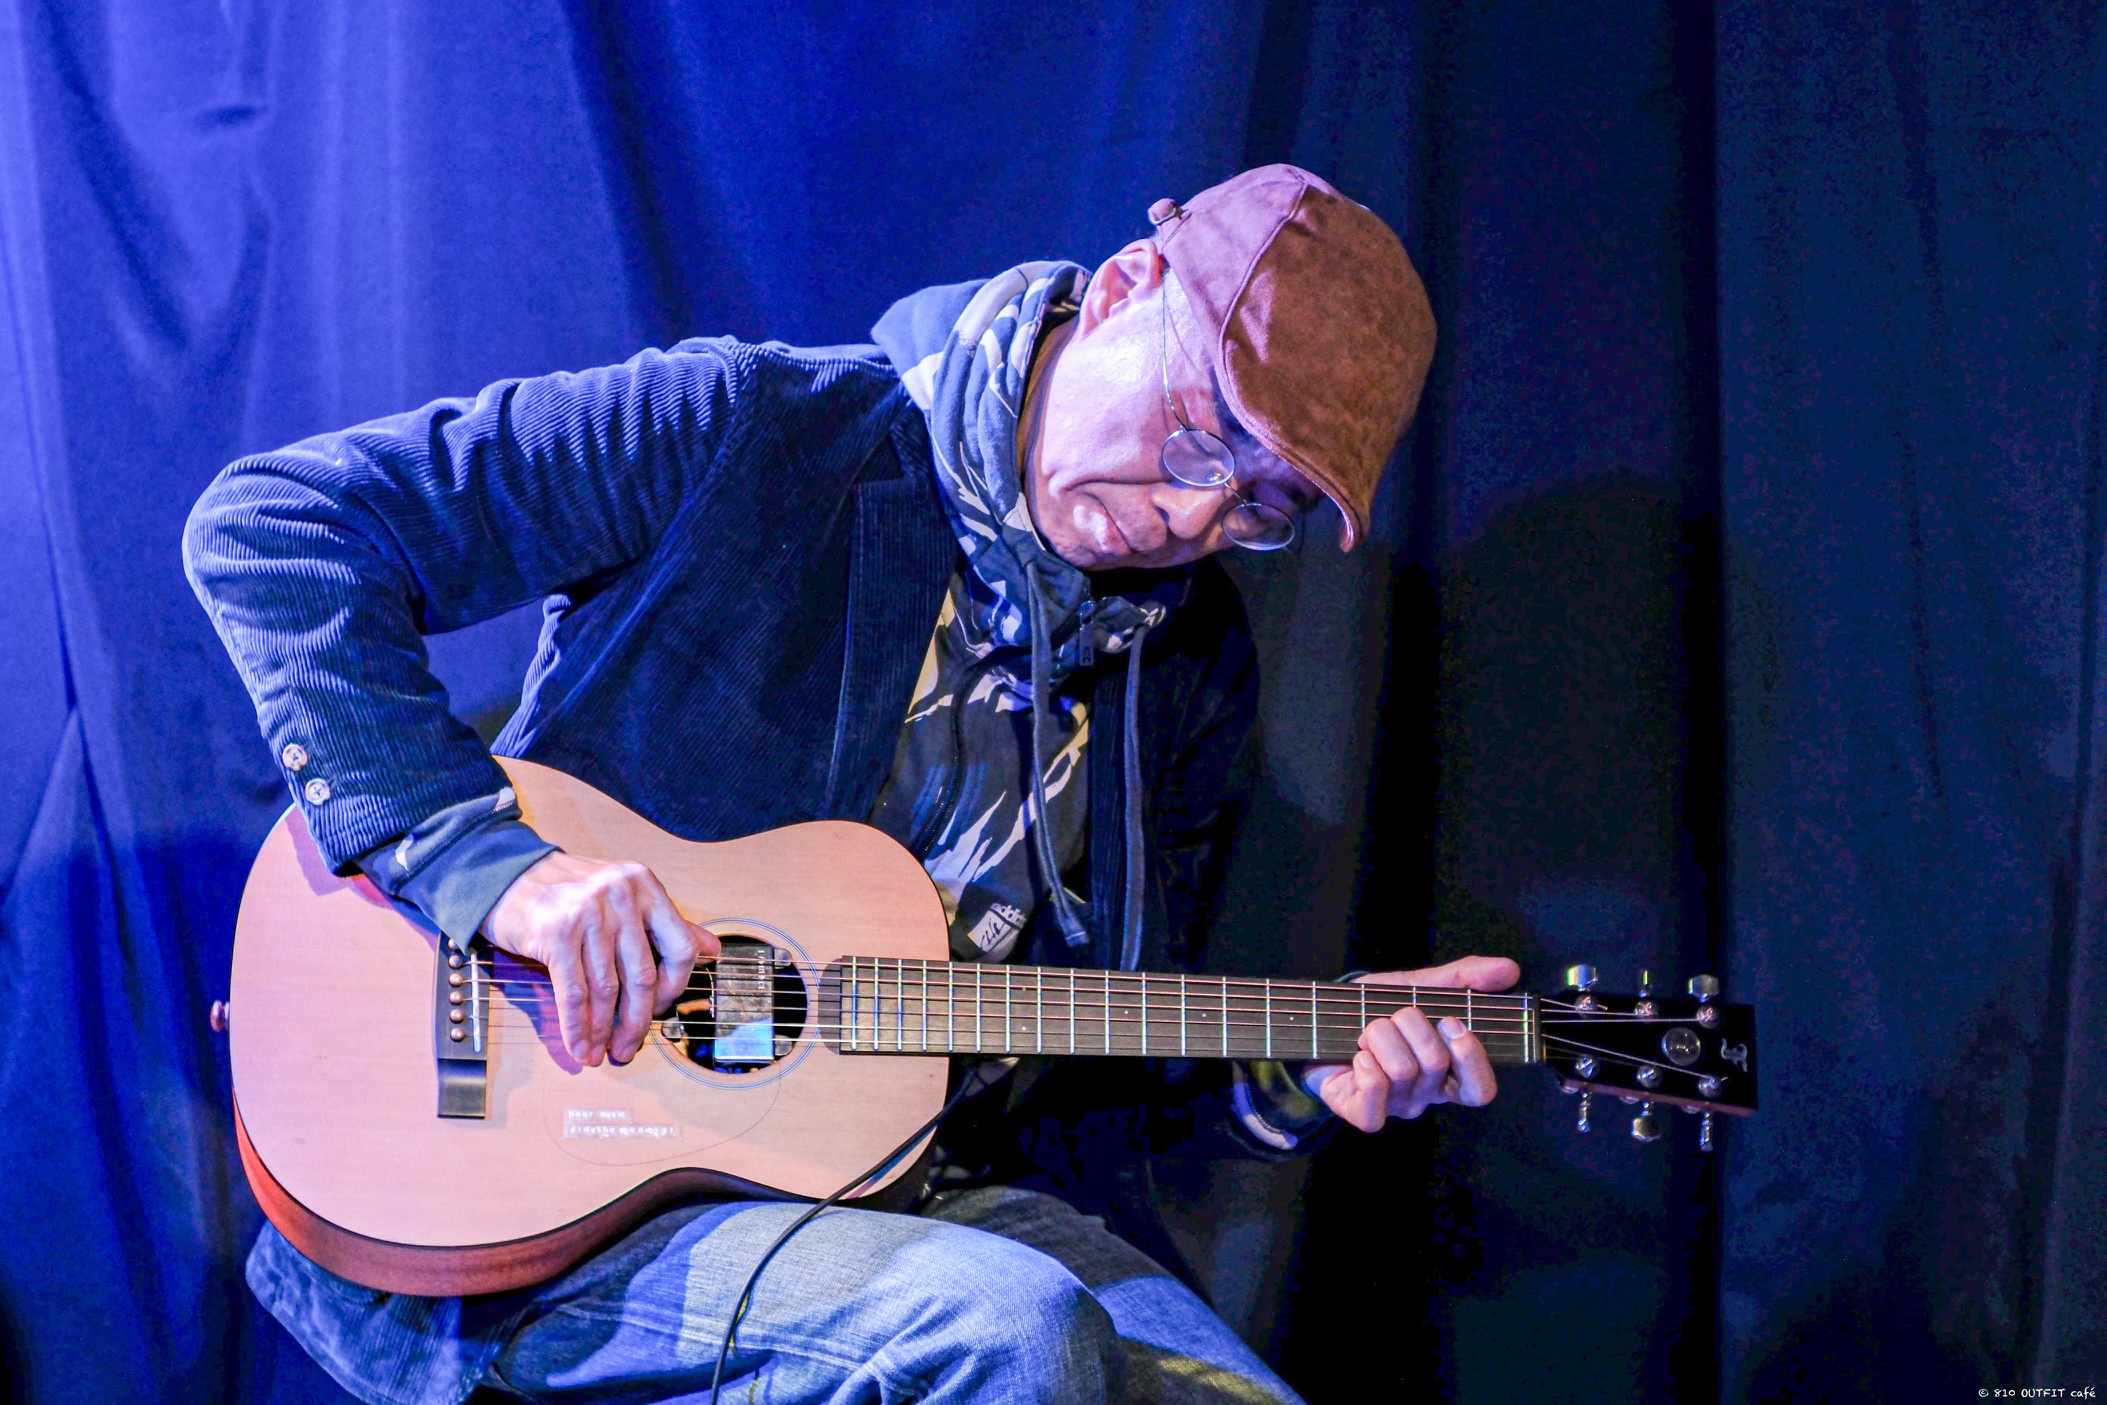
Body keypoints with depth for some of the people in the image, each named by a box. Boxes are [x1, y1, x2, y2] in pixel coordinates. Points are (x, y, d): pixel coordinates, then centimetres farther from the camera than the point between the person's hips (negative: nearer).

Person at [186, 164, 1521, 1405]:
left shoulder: (1194, 665, 8)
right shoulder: (748, 437, -9)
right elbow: (269, 523, -13)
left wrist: (1301, 1081, -4)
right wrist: (495, 863, -22)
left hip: (947, 1192, 6)